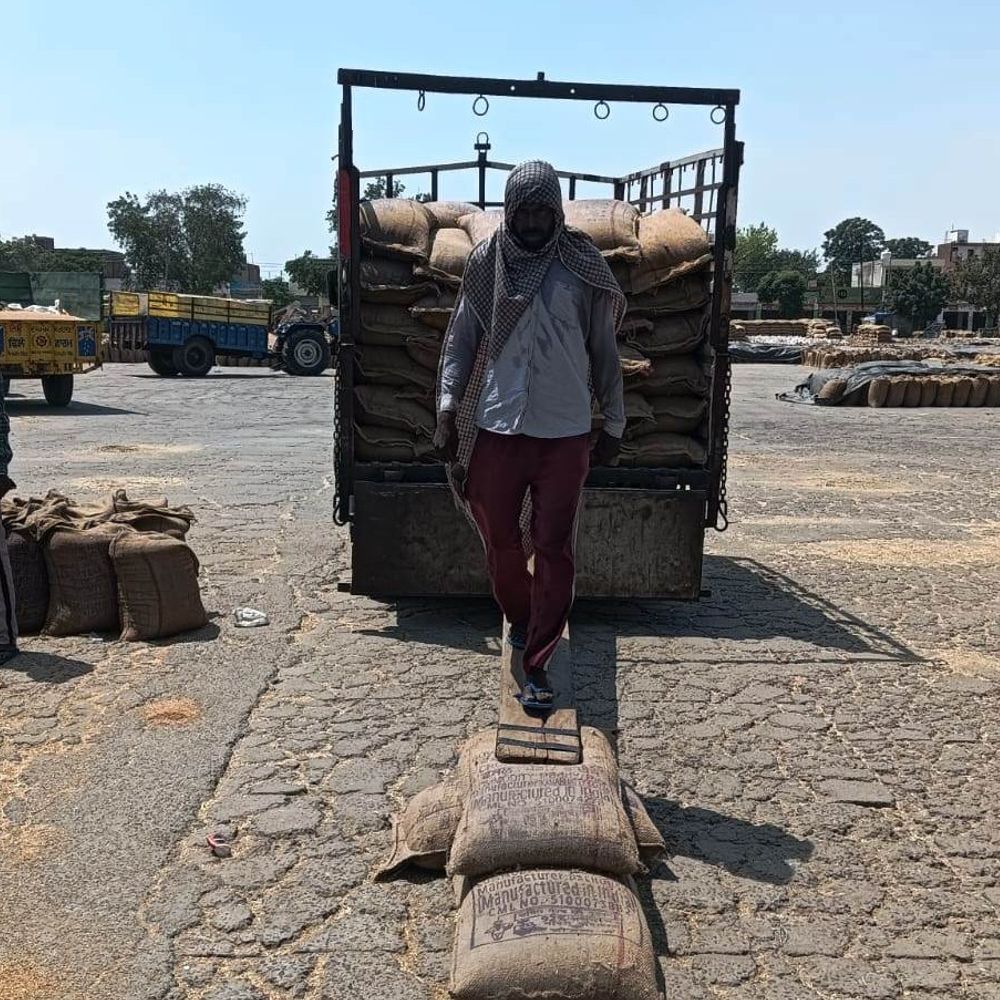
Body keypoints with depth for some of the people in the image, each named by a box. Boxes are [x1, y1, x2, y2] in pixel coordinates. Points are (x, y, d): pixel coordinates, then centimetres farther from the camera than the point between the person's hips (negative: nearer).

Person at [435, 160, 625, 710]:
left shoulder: (580, 267, 1)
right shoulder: (487, 262, 4)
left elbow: (603, 350, 5)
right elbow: (461, 339, 7)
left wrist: (613, 425, 5)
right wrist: (448, 403, -5)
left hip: (564, 432, -1)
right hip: (496, 427, 2)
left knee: (553, 548, -2)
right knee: (500, 539, 13)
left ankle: (537, 664, 6)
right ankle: (519, 620, 40)